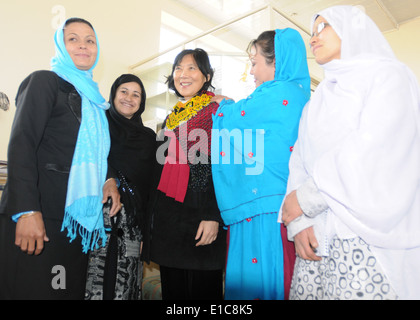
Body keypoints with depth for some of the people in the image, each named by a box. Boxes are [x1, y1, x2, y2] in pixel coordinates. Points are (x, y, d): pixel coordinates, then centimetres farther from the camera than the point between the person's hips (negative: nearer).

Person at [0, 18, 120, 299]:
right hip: (38, 217, -6)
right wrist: (27, 211, -20)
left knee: (70, 290, 8)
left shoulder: (93, 98, 20)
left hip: (77, 219, 6)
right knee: (32, 289, -2)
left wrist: (108, 180, 5)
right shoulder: (44, 81, 1)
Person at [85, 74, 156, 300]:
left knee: (126, 272, 1)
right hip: (99, 209, -2)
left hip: (132, 219, 2)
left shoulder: (148, 136, 14)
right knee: (98, 269, -5)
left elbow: (152, 180, 11)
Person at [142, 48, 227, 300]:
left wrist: (213, 216, -19)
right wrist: (152, 219, 17)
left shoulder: (219, 111, -3)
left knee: (202, 290, 2)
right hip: (167, 218, 7)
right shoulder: (172, 118, 17)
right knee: (172, 290, 14)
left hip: (200, 216, -6)